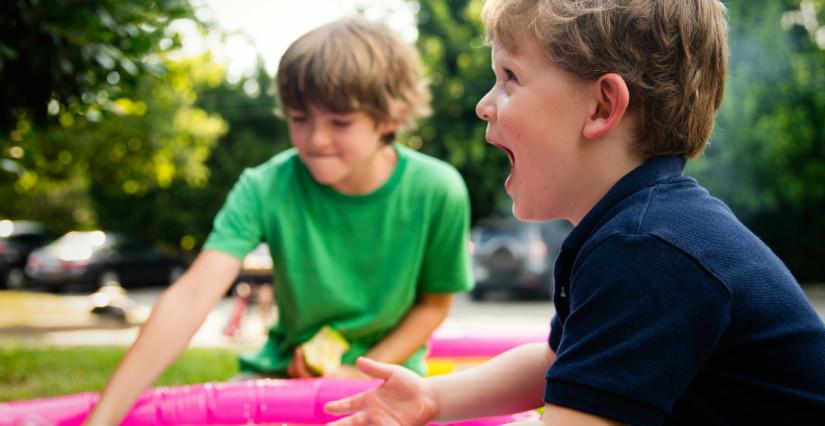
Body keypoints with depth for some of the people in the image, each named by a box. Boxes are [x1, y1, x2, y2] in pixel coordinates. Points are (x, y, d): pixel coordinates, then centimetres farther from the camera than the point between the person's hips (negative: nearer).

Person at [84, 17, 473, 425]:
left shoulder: (437, 192, -18)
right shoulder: (265, 188, -18)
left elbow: (434, 303, -2)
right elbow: (190, 298, -29)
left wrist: (361, 373, -15)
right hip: (284, 369, 1)